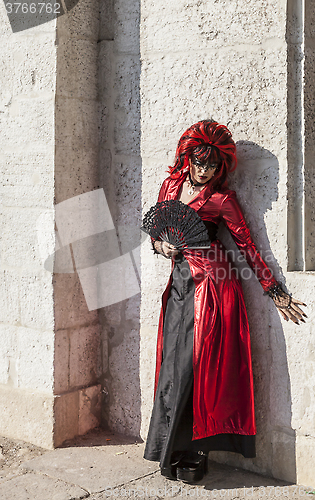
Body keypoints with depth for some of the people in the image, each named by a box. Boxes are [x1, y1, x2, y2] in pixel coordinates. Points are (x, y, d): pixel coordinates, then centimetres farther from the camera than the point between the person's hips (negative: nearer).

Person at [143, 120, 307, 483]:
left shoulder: (221, 199, -1)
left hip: (212, 284, -4)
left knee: (199, 364, -6)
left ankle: (193, 452, 7)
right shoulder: (171, 185, 13)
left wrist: (276, 293, 1)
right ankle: (173, 451, 14)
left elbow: (247, 246, 0)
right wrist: (162, 245, 0)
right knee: (174, 365, 3)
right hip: (180, 284, 5)